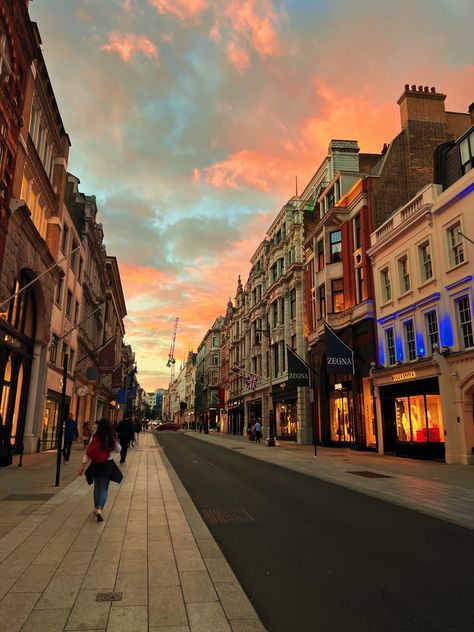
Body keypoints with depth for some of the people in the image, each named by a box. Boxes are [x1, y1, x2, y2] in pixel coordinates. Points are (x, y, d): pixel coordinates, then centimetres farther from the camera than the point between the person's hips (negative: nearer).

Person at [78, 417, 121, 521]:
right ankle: (99, 510, -10)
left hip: (96, 465, 1)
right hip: (108, 465, -1)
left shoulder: (94, 438, -8)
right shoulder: (112, 439, -8)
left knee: (97, 488, 18)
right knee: (104, 489, 7)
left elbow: (88, 453, -8)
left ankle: (96, 509, 31)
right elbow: (118, 449, 7)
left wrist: (83, 465, -4)